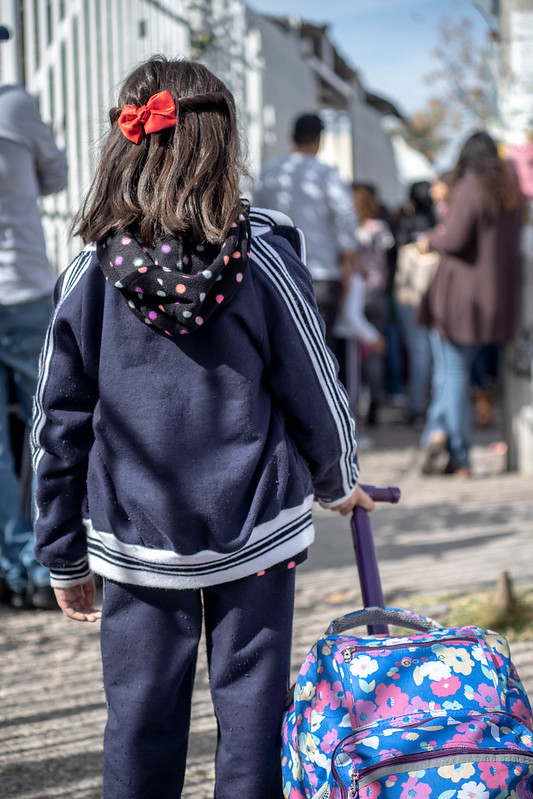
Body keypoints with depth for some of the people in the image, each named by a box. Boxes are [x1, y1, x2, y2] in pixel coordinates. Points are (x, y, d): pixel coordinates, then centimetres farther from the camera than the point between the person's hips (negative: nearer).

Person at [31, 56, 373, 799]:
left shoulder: (91, 273, -7)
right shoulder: (264, 260, -10)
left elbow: (58, 425, -2)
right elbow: (315, 393, -2)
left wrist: (64, 556, 10)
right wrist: (339, 482, 19)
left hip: (136, 540, 1)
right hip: (254, 533, -1)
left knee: (140, 718, 10)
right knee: (251, 709, 9)